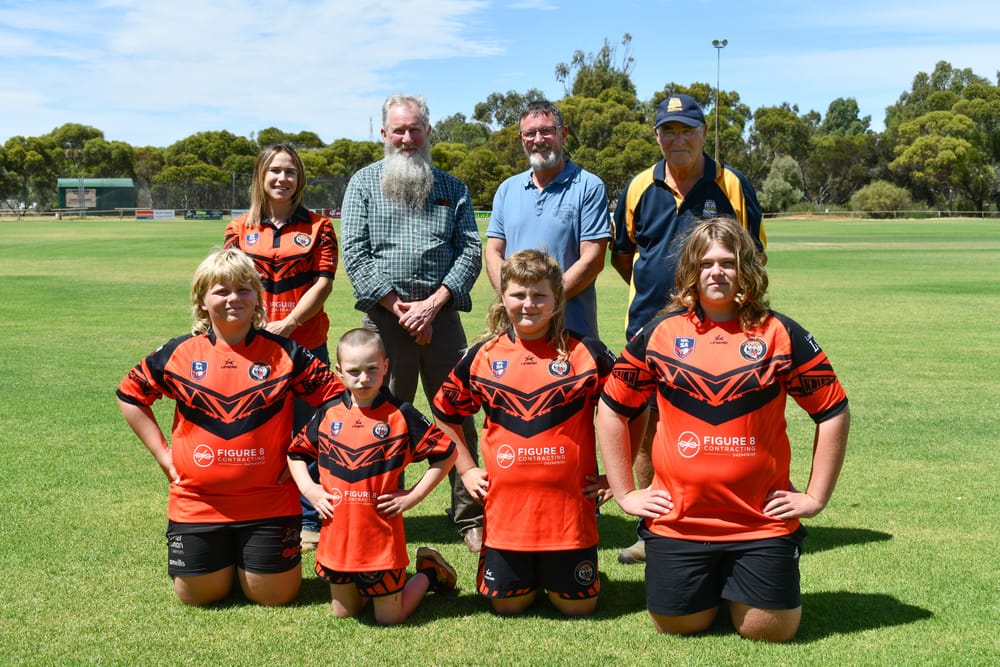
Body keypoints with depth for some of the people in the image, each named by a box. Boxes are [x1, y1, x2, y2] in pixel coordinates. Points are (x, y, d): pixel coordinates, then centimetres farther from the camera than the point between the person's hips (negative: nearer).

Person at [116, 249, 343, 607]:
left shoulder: (285, 353, -5)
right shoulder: (179, 353, -1)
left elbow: (335, 397, 0)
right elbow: (130, 395, 12)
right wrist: (161, 452, 5)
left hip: (269, 500, -1)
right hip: (197, 499, 1)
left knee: (275, 595, 3)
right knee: (197, 595, 5)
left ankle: (247, 555, 35)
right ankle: (224, 556, 38)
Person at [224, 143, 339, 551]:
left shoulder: (317, 227, 5)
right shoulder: (239, 229, 9)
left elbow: (323, 283, -4)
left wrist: (287, 324, -13)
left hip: (306, 343, -1)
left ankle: (309, 520, 16)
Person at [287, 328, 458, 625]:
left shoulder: (401, 415, -8)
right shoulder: (328, 414, 2)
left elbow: (446, 453, -3)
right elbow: (296, 453, 16)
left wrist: (413, 495, -7)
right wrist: (309, 489, 1)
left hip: (381, 536, -4)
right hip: (337, 533, 4)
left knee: (389, 618, 6)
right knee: (344, 613, 15)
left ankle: (428, 572, 30)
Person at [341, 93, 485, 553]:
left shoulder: (452, 188, 13)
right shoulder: (364, 183, 9)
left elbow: (471, 250, 4)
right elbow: (355, 253, -1)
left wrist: (433, 303, -9)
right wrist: (398, 307, -9)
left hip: (441, 314, 1)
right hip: (384, 318, -1)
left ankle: (471, 519, 10)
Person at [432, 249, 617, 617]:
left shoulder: (586, 354, -4)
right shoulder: (482, 357, 3)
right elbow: (445, 414, 18)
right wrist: (466, 470, 11)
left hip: (570, 504, -2)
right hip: (505, 504, 2)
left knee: (577, 605, 6)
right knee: (507, 604, 9)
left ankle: (553, 573, 38)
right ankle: (526, 573, 40)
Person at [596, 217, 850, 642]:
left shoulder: (780, 335, -2)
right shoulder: (660, 333, 0)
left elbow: (833, 413, 3)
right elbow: (611, 409, 7)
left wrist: (815, 496, 0)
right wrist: (625, 492, 4)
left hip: (761, 520, -1)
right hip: (677, 518, 1)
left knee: (770, 630, 1)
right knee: (677, 624, 5)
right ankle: (710, 584, 37)